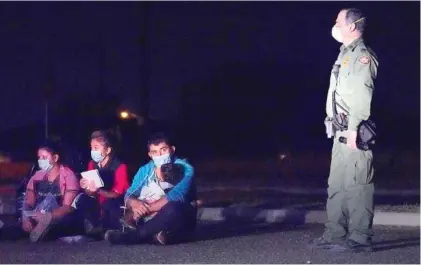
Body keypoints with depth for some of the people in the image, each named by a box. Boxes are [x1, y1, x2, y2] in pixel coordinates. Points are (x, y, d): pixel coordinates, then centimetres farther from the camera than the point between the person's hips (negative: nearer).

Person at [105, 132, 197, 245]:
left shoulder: (184, 169, -10)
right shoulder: (145, 170, 7)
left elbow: (175, 197, -26)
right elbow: (129, 196, -1)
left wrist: (146, 209, -26)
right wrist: (135, 204, -25)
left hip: (179, 224, -5)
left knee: (173, 208, -37)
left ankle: (134, 235, -22)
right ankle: (154, 234, -27)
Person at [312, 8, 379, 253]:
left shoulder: (362, 56, -10)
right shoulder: (345, 55, 21)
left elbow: (362, 94, -19)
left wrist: (353, 127, -24)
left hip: (355, 131, -10)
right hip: (342, 131, 10)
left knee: (357, 183, -9)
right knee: (337, 184, 11)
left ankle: (360, 238, -6)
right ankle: (335, 235, 17)